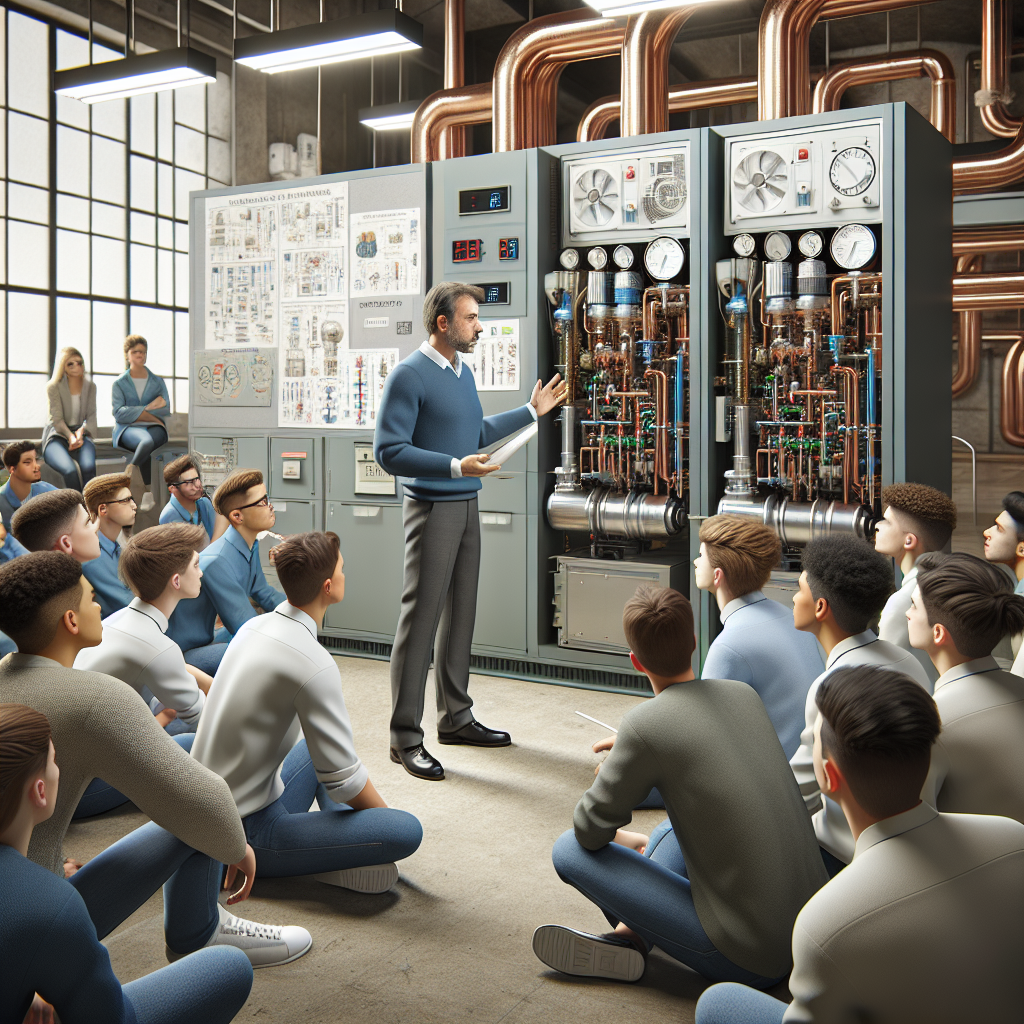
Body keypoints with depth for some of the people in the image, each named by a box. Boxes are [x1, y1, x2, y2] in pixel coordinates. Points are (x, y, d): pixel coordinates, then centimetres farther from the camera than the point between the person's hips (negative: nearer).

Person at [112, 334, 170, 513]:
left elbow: (166, 410, 5)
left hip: (154, 427, 2)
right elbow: (119, 413, -2)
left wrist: (136, 413, -5)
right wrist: (150, 409, -9)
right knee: (146, 442, -39)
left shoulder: (157, 382, 19)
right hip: (128, 429, -1)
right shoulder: (119, 383, 13)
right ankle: (148, 493, -29)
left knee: (150, 440, -39)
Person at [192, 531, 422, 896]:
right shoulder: (313, 664, -23)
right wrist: (386, 813, 1)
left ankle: (346, 843, 13)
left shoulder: (253, 626, 3)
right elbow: (343, 780, -18)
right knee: (407, 830, -19)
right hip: (247, 835, -9)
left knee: (320, 743, 28)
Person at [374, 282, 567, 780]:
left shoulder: (463, 371, 14)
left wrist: (531, 410, 27)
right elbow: (388, 451, -18)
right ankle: (405, 738, 3)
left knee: (460, 613, 14)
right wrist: (455, 466, -26)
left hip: (467, 506, 8)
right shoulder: (409, 375, -13)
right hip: (431, 509, -8)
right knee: (420, 619, -5)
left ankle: (455, 716, 27)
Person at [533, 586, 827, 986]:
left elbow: (590, 830, -6)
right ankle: (629, 933, 11)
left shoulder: (645, 724, -17)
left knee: (568, 848, -2)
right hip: (813, 924, 7)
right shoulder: (743, 694, 3)